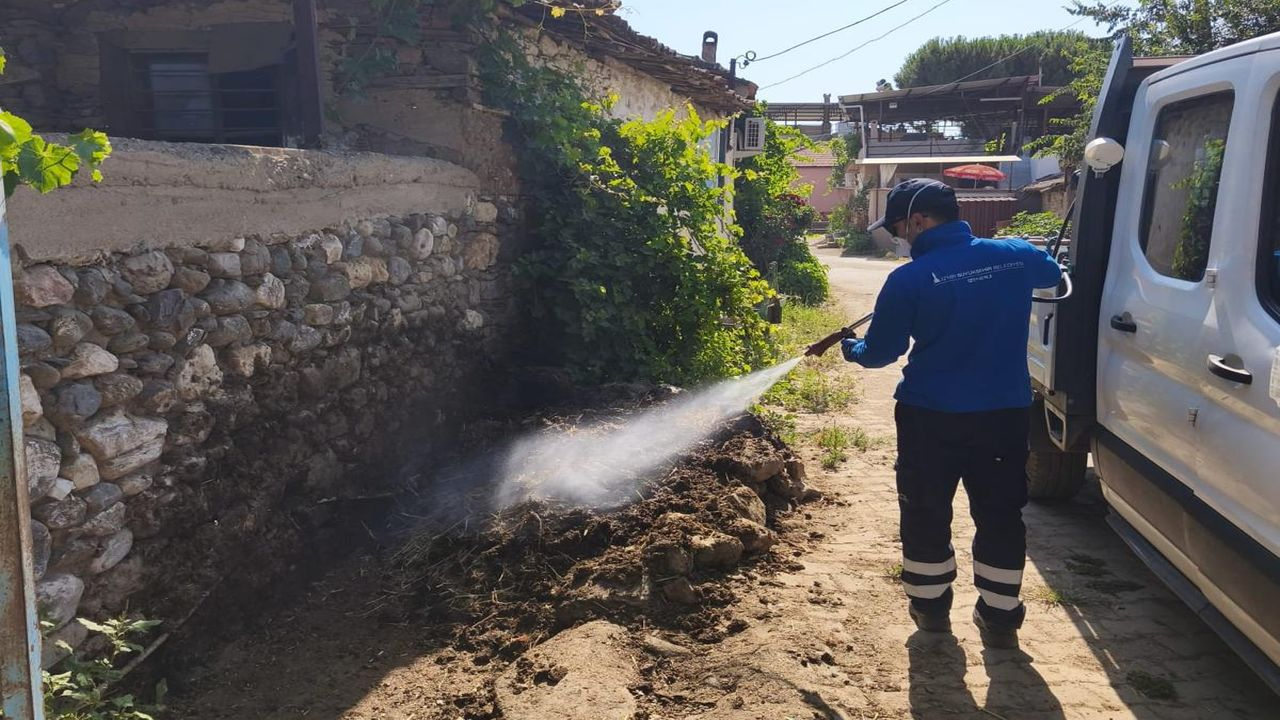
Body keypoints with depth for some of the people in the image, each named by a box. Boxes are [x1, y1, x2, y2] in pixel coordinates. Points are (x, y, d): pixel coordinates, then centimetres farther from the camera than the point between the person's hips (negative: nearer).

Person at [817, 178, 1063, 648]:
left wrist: (851, 349, 14)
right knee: (1001, 517, 15)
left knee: (926, 516, 15)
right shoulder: (1016, 256, -1)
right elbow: (1051, 274, 23)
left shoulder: (910, 279, -15)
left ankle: (930, 608, 28)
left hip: (932, 418, -3)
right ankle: (999, 618, 23)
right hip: (1007, 414, 4)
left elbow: (881, 352, -7)